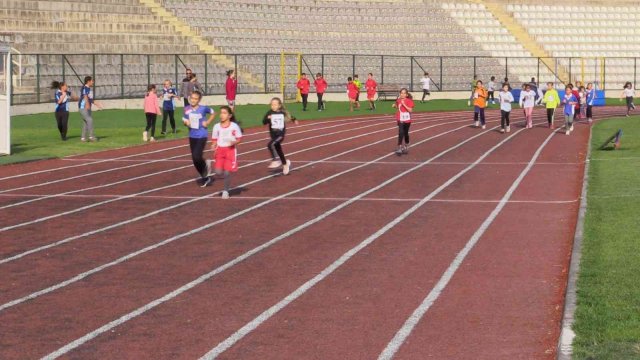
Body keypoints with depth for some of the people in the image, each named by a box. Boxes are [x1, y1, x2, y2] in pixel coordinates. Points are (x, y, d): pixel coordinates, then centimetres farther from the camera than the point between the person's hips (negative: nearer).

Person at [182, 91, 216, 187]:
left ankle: (205, 167, 15)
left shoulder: (203, 109, -11)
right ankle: (205, 178, 28)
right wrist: (186, 122, -13)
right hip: (192, 136, 5)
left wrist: (208, 122, -5)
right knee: (195, 159, 9)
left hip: (202, 136, -5)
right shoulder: (187, 109, -3)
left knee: (197, 157, -19)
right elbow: (184, 120, 10)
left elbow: (213, 113, 6)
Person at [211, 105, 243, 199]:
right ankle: (226, 177, 25)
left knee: (227, 172, -5)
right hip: (220, 150, 2)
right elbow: (214, 140, 9)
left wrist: (234, 142, -19)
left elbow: (239, 139, 1)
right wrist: (213, 146, -11)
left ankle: (226, 191, 14)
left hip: (230, 150, -2)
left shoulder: (234, 126, -5)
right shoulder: (216, 126, 2)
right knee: (218, 172, -10)